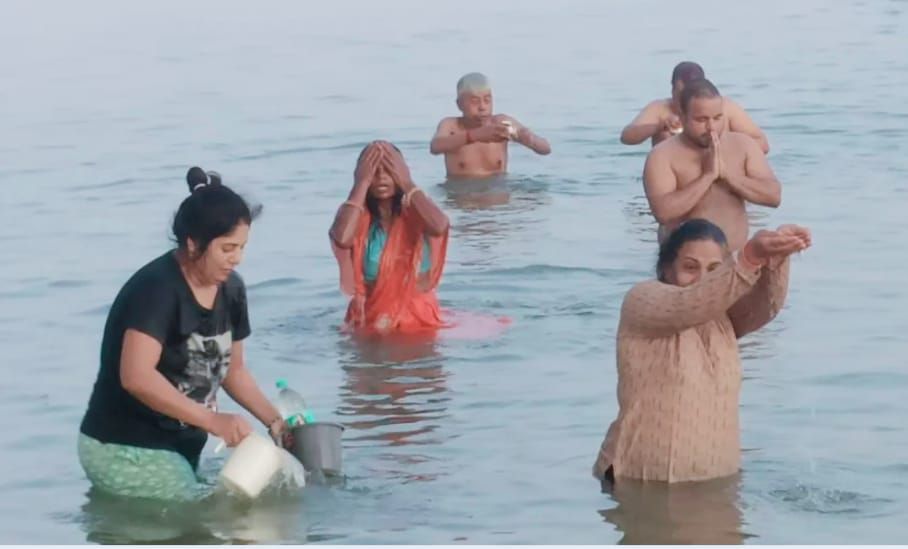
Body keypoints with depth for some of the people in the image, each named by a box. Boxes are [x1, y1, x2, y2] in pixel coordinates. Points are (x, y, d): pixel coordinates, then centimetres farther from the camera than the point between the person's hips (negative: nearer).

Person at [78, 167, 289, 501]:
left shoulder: (231, 290, 2)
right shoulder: (157, 289, -23)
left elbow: (233, 369, 16)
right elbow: (137, 377, -34)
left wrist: (273, 419, 2)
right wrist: (212, 420, -35)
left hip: (180, 447, 9)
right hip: (126, 450, -9)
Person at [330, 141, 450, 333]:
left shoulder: (415, 213, -1)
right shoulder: (357, 216, -3)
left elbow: (440, 227, -25)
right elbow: (342, 238, -27)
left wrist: (407, 183, -14)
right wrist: (362, 183, -17)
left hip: (420, 318, 0)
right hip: (372, 319, 0)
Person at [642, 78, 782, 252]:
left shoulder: (743, 145, 6)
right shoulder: (663, 155, -6)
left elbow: (774, 196, -1)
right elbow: (663, 212, -19)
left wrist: (726, 172, -11)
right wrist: (708, 176, -17)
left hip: (737, 258, 3)